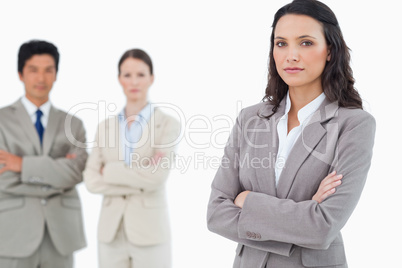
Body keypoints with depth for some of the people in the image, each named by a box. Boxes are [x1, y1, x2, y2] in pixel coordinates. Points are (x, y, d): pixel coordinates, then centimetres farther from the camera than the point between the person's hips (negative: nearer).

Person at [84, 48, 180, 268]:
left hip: (149, 230, -3)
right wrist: (139, 182, -12)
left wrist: (109, 171, -7)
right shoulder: (106, 126, 8)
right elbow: (91, 181, -2)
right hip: (110, 230, 3)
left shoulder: (167, 124, -3)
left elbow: (157, 177, -17)